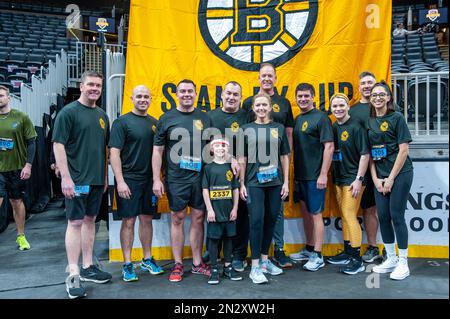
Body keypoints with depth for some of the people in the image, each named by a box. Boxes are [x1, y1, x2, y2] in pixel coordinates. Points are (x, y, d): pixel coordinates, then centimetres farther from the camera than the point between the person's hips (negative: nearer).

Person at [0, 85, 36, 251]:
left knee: (17, 202, 11)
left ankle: (21, 236, 26)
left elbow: (31, 142, -1)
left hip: (16, 168, 0)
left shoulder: (21, 117, -2)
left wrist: (28, 165, -7)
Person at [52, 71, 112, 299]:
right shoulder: (69, 112, -7)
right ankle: (73, 275, 5)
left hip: (97, 179, 7)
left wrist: (105, 175, 16)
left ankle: (88, 267, 23)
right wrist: (66, 177, -17)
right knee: (75, 222, -3)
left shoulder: (102, 115, 13)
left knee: (90, 220, 12)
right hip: (76, 179, -6)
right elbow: (58, 145, -12)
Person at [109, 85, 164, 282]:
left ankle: (147, 260, 26)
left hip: (149, 180, 5)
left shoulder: (154, 123, 10)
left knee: (147, 219, 12)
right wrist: (120, 181, -16)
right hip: (128, 180, -5)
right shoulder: (122, 122, -5)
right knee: (128, 222, 2)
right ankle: (127, 264, 14)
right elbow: (114, 153, -10)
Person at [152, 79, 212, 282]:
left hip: (200, 178, 2)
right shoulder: (167, 118, 1)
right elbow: (157, 151, 1)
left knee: (198, 218, 8)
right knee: (177, 219, 6)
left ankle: (197, 263, 22)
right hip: (176, 179, -2)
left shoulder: (204, 118, 8)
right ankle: (178, 265, 18)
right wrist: (156, 179, -5)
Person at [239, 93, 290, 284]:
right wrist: (242, 184, -1)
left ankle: (264, 260, 24)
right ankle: (255, 266, 0)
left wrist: (286, 182, 3)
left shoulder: (279, 128, 8)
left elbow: (284, 157, 8)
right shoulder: (246, 129, 4)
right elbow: (242, 159, 4)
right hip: (254, 183, -2)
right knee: (257, 220, -8)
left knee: (271, 220, 8)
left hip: (275, 182, 3)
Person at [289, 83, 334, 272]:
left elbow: (329, 146, -13)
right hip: (300, 176, 7)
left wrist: (323, 174, -17)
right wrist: (294, 173, 14)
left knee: (315, 214, -1)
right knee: (305, 212, 15)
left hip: (314, 176, -7)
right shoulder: (297, 119, 13)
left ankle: (317, 256, 9)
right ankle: (309, 249, 29)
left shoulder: (321, 117, -8)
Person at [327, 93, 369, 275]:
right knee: (344, 216, 14)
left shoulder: (356, 127, -11)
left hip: (353, 179, -7)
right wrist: (333, 177, 12)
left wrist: (358, 179, -16)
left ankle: (357, 259, 2)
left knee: (350, 216, -7)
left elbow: (365, 155, -13)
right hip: (338, 179, 7)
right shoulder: (333, 128, 9)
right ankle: (347, 252, 26)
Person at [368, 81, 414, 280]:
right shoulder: (369, 121, 8)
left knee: (396, 215, -4)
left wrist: (391, 178, -11)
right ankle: (391, 259, 22)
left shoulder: (396, 118, -5)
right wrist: (375, 178, 0)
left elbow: (403, 150, -9)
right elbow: (369, 152, 8)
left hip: (400, 173, -5)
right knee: (383, 216, 7)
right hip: (379, 176, 5)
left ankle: (403, 262, 10)